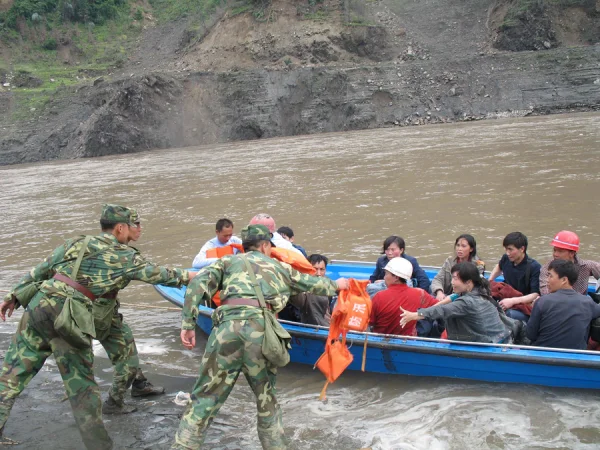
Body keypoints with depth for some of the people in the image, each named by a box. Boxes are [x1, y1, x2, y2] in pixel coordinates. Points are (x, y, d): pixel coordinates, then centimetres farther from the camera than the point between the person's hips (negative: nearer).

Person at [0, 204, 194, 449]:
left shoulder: (77, 242, 18)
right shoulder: (125, 256, 6)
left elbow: (39, 270, 18)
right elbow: (157, 274, 16)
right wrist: (185, 276, 31)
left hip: (38, 304, 5)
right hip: (68, 319, -4)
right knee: (81, 384, 5)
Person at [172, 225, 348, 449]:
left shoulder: (228, 260, 26)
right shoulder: (278, 267, 30)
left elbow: (198, 284, 9)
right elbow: (312, 283, 45)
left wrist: (188, 324, 7)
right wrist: (335, 285, 64)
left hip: (228, 325, 0)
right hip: (261, 329, 1)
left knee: (206, 397, 6)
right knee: (266, 397, 19)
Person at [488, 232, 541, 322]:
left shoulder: (534, 267, -15)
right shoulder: (506, 259, 3)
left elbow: (536, 294, -21)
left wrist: (513, 301, -33)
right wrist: (489, 281, 16)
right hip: (507, 302, 6)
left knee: (511, 314, -40)